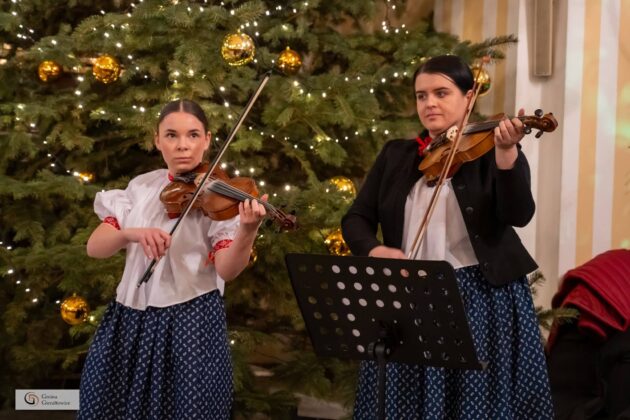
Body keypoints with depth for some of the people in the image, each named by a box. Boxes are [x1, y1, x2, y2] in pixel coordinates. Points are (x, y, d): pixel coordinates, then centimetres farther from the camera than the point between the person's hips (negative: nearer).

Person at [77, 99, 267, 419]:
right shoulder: (140, 188, 6)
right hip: (130, 317, 4)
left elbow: (226, 270, -18)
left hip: (191, 319, -4)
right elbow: (95, 247, -3)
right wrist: (131, 233, -24)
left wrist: (247, 232, -37)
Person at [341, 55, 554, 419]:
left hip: (483, 297, -3)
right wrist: (376, 251, -13)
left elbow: (518, 215, -15)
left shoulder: (491, 151, 1)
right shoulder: (395, 155, 11)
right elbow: (357, 218, 9)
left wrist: (506, 153, -30)